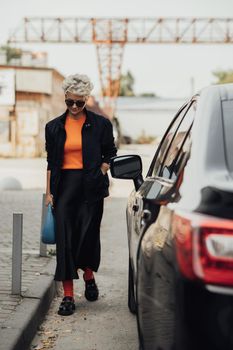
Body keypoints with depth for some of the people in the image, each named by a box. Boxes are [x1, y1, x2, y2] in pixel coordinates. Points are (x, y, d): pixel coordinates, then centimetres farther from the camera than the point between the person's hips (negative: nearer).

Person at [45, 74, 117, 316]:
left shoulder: (100, 124, 2)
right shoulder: (54, 127, 8)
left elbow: (110, 154, 11)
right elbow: (51, 162, 11)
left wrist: (100, 175, -4)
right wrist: (49, 192, 6)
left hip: (90, 187, -1)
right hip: (64, 185, 1)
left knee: (89, 234, 2)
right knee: (64, 237, -3)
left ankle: (89, 277, 33)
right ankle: (68, 296, 1)